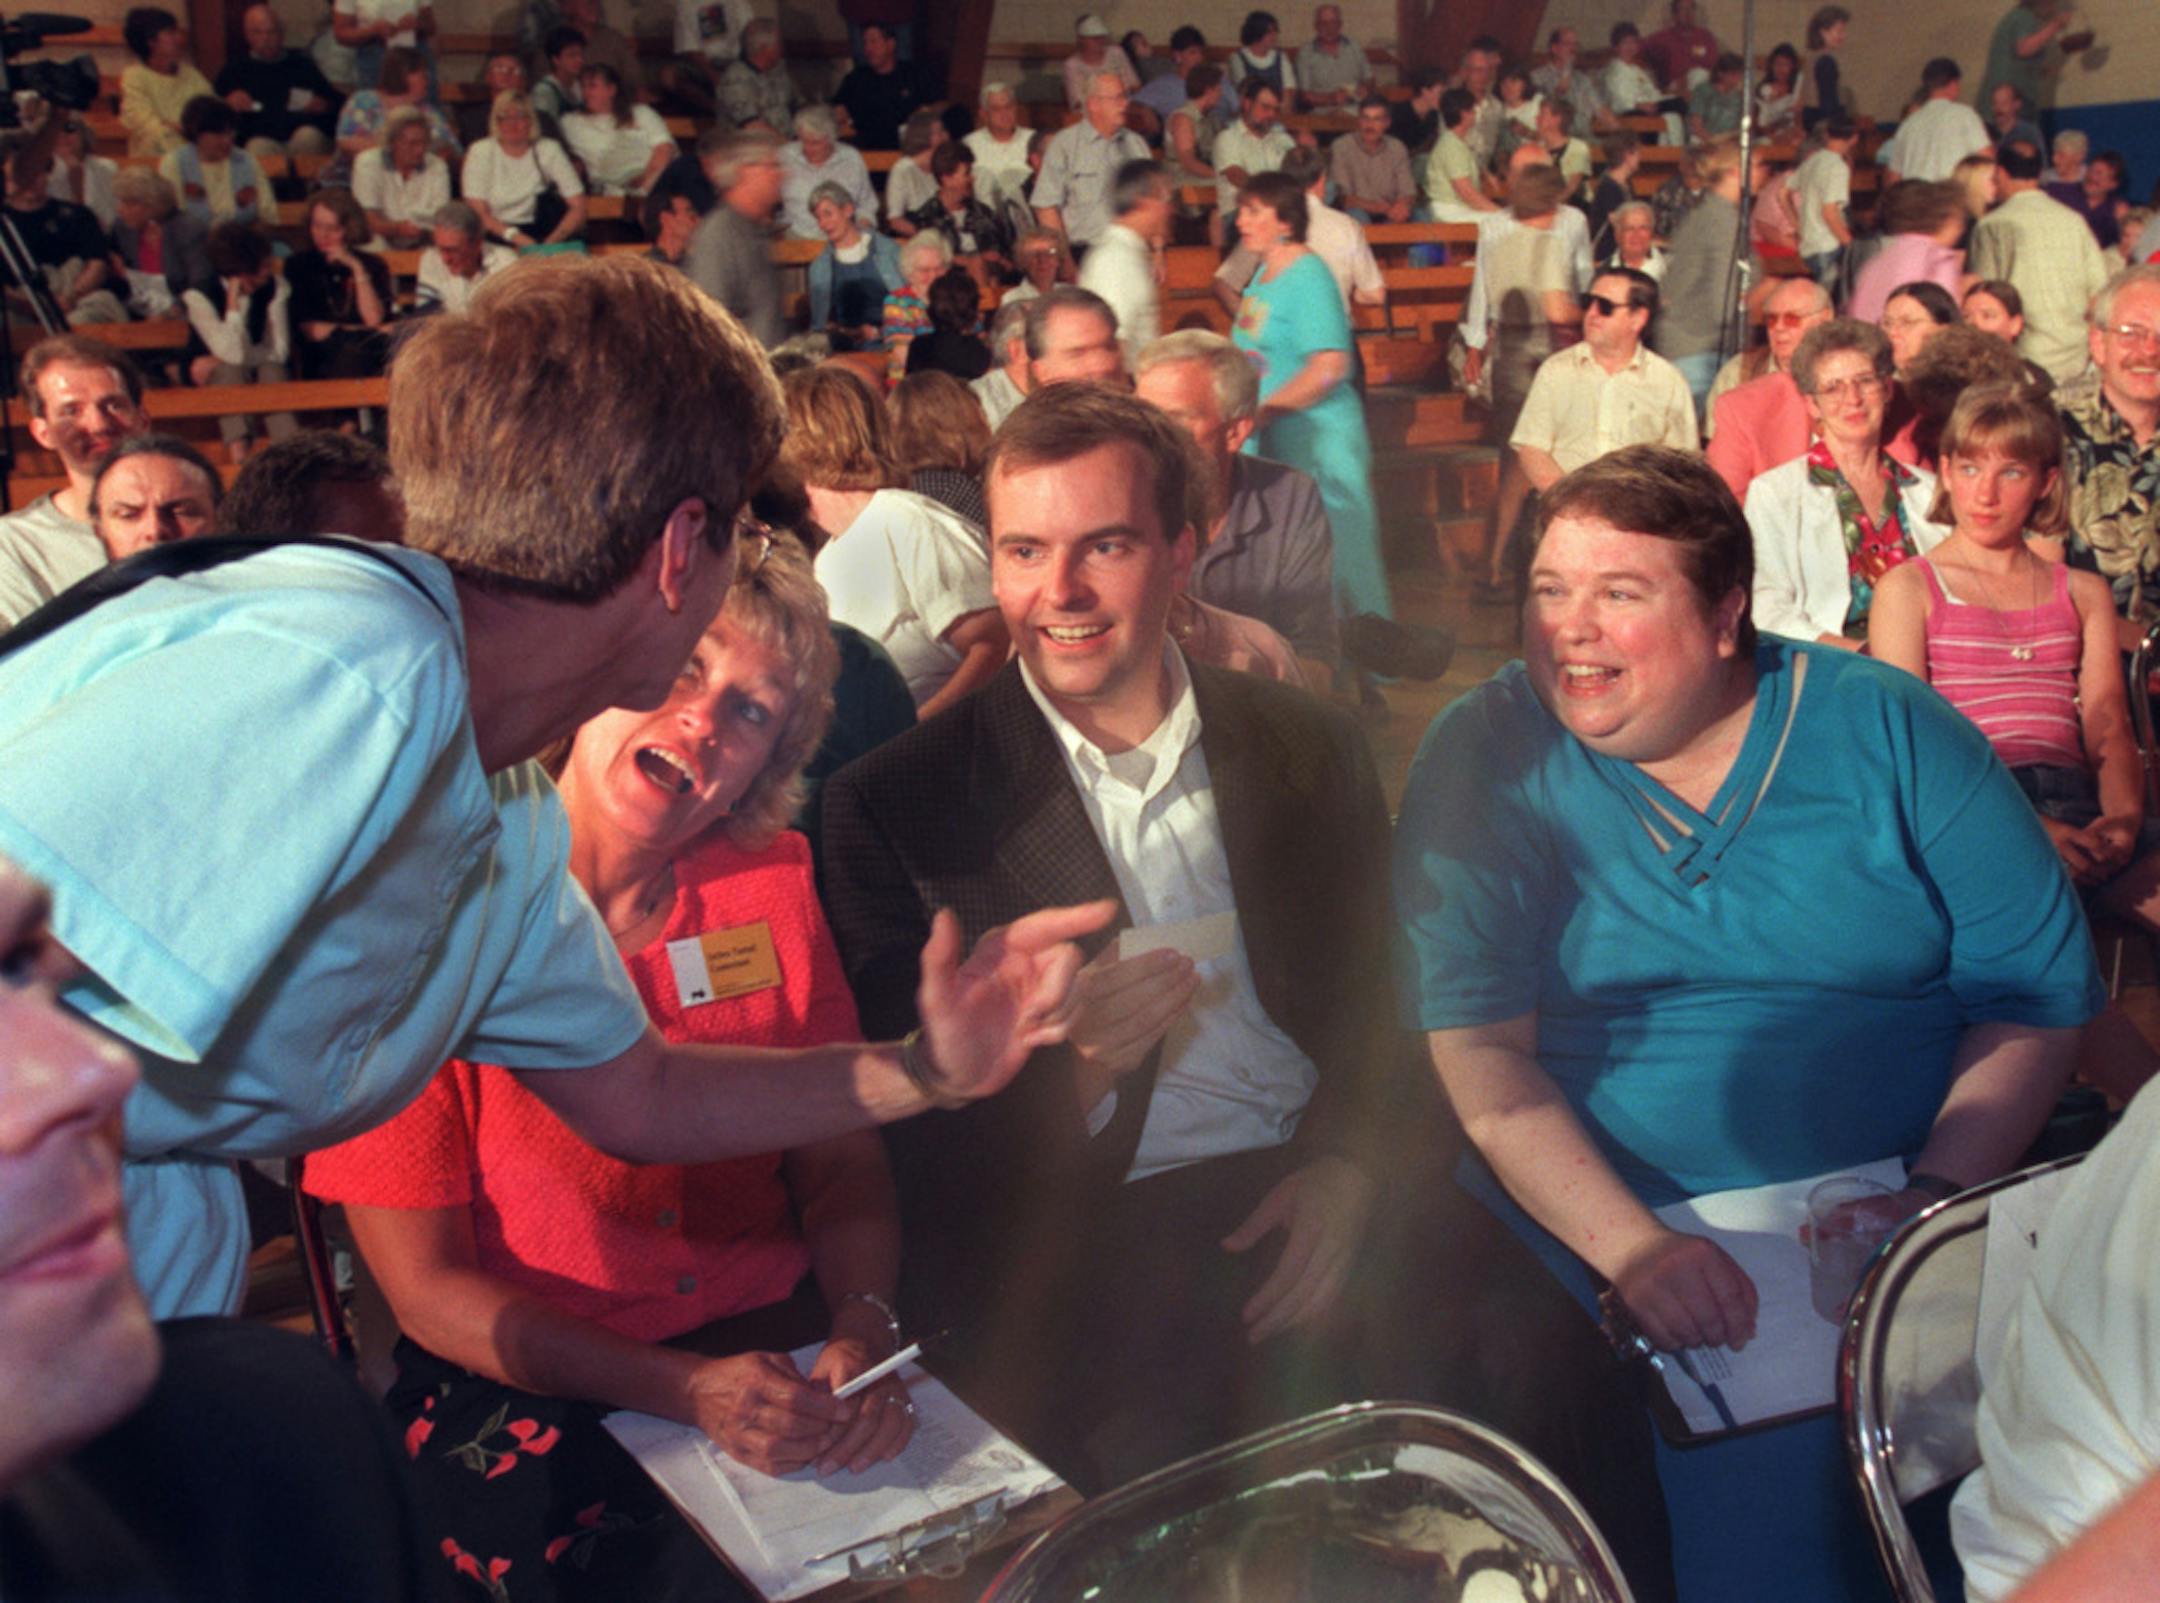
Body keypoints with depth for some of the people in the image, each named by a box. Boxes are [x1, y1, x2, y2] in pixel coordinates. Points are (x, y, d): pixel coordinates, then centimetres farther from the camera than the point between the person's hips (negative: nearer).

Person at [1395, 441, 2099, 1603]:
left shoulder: (1885, 729, 4)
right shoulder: (1484, 757, 1)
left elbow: (2038, 992, 3)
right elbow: (1479, 1047, -7)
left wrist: (1941, 1193, -11)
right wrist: (1631, 1245, -19)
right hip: (1592, 1213, -2)